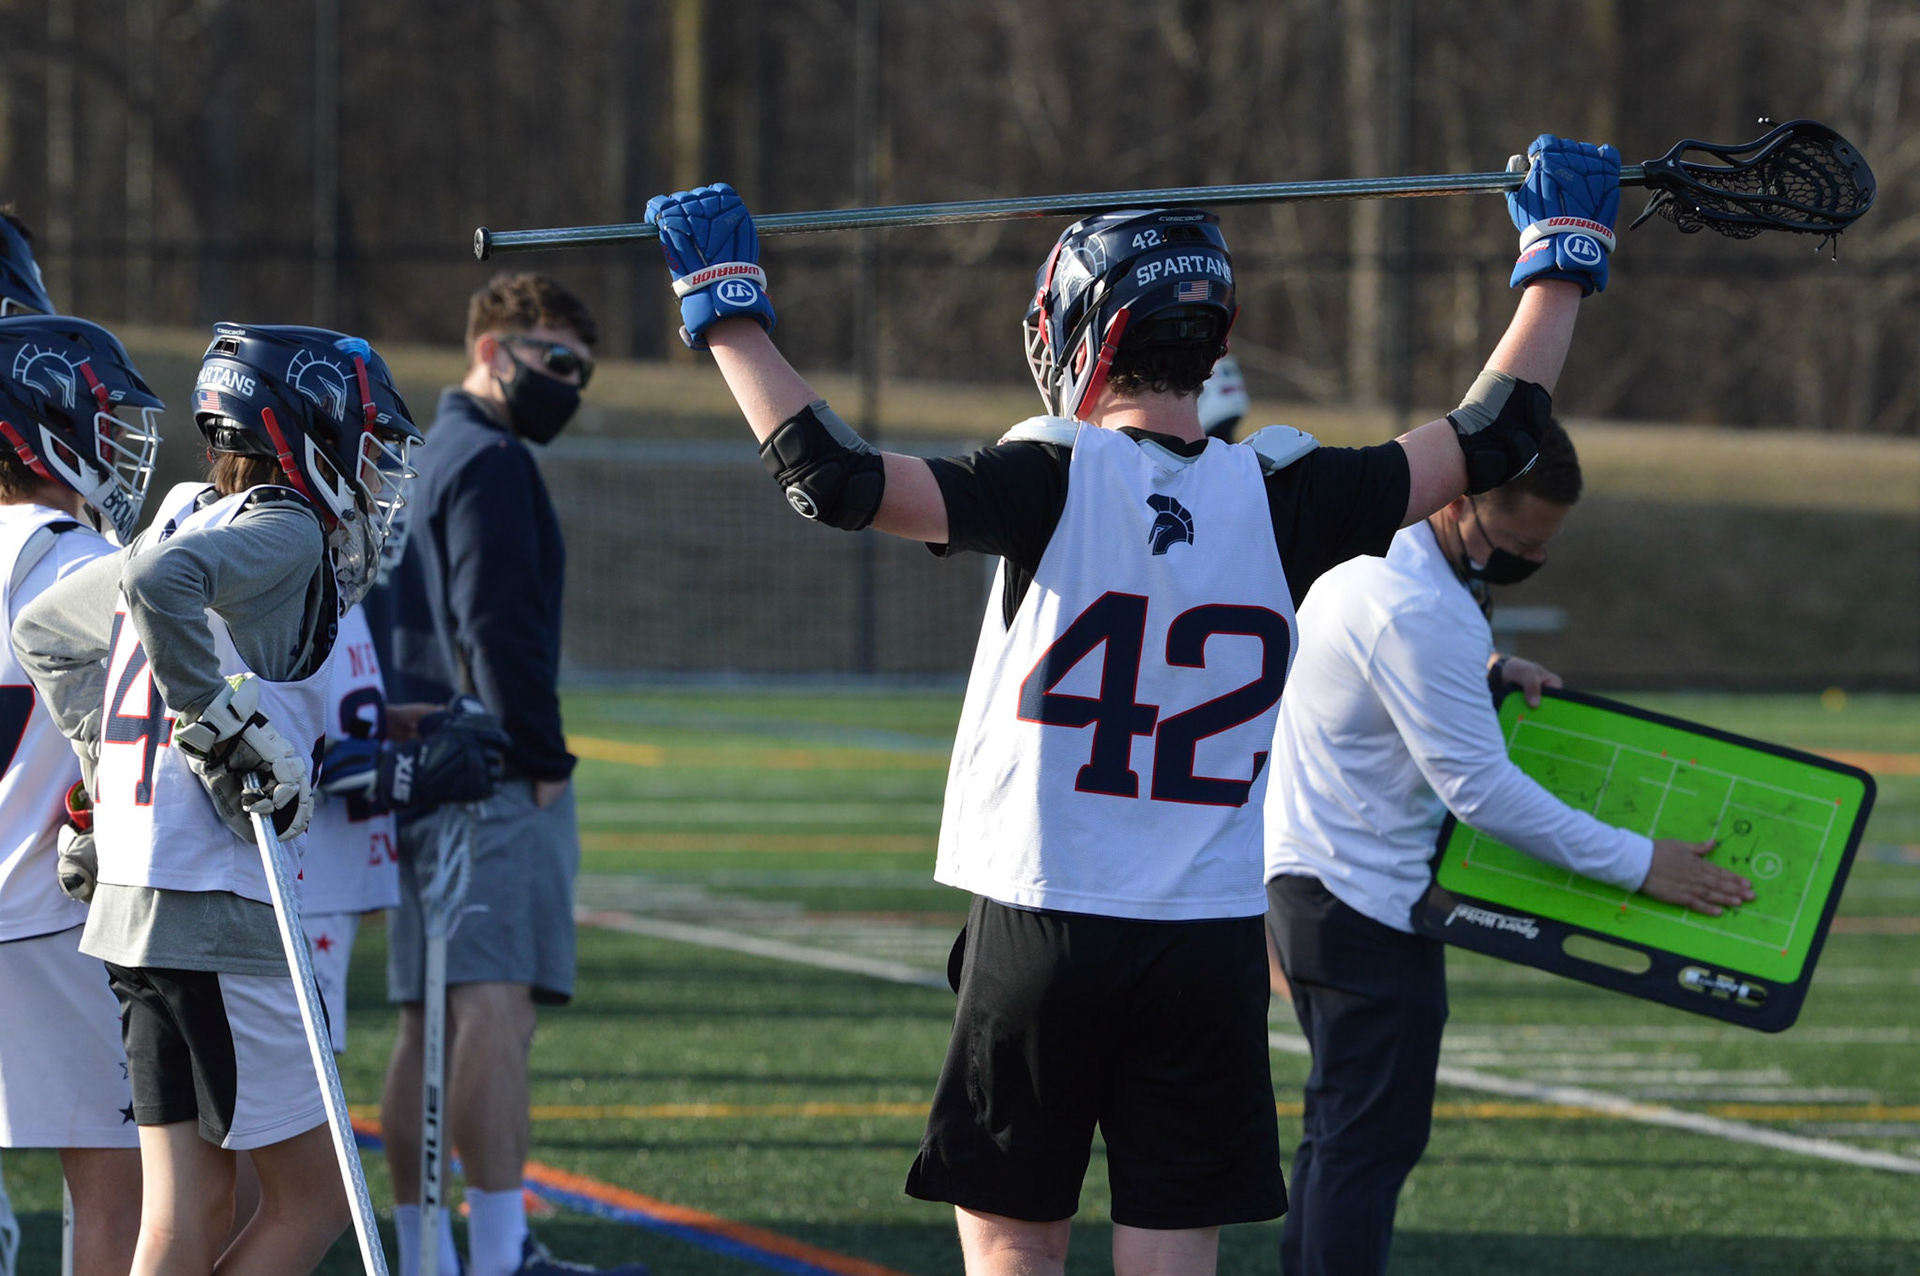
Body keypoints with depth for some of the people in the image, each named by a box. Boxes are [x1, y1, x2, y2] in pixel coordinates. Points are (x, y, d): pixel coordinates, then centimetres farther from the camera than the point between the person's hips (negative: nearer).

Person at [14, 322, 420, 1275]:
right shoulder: (287, 535, -11)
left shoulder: (188, 524, 16)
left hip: (136, 905, 9)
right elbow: (157, 579, -31)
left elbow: (42, 631, 27)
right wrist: (224, 724, -23)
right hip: (220, 917, -9)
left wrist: (110, 753, 24)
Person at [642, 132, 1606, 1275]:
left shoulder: (1054, 483, -10)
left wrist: (724, 302, -8)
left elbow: (833, 476, -18)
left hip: (1042, 933, -2)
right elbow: (1493, 439, 9)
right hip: (1210, 945, 2)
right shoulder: (1282, 498, -1)